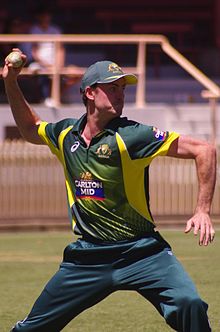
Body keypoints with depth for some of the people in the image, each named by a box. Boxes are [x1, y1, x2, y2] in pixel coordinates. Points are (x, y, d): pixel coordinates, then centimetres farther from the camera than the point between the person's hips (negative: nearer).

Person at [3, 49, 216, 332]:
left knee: (189, 305, -28)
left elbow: (204, 150, -14)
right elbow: (30, 130, 28)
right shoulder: (65, 134, 5)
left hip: (141, 252, -4)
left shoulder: (132, 135, -12)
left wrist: (202, 210, -19)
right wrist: (10, 83, 18)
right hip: (87, 255, 4)